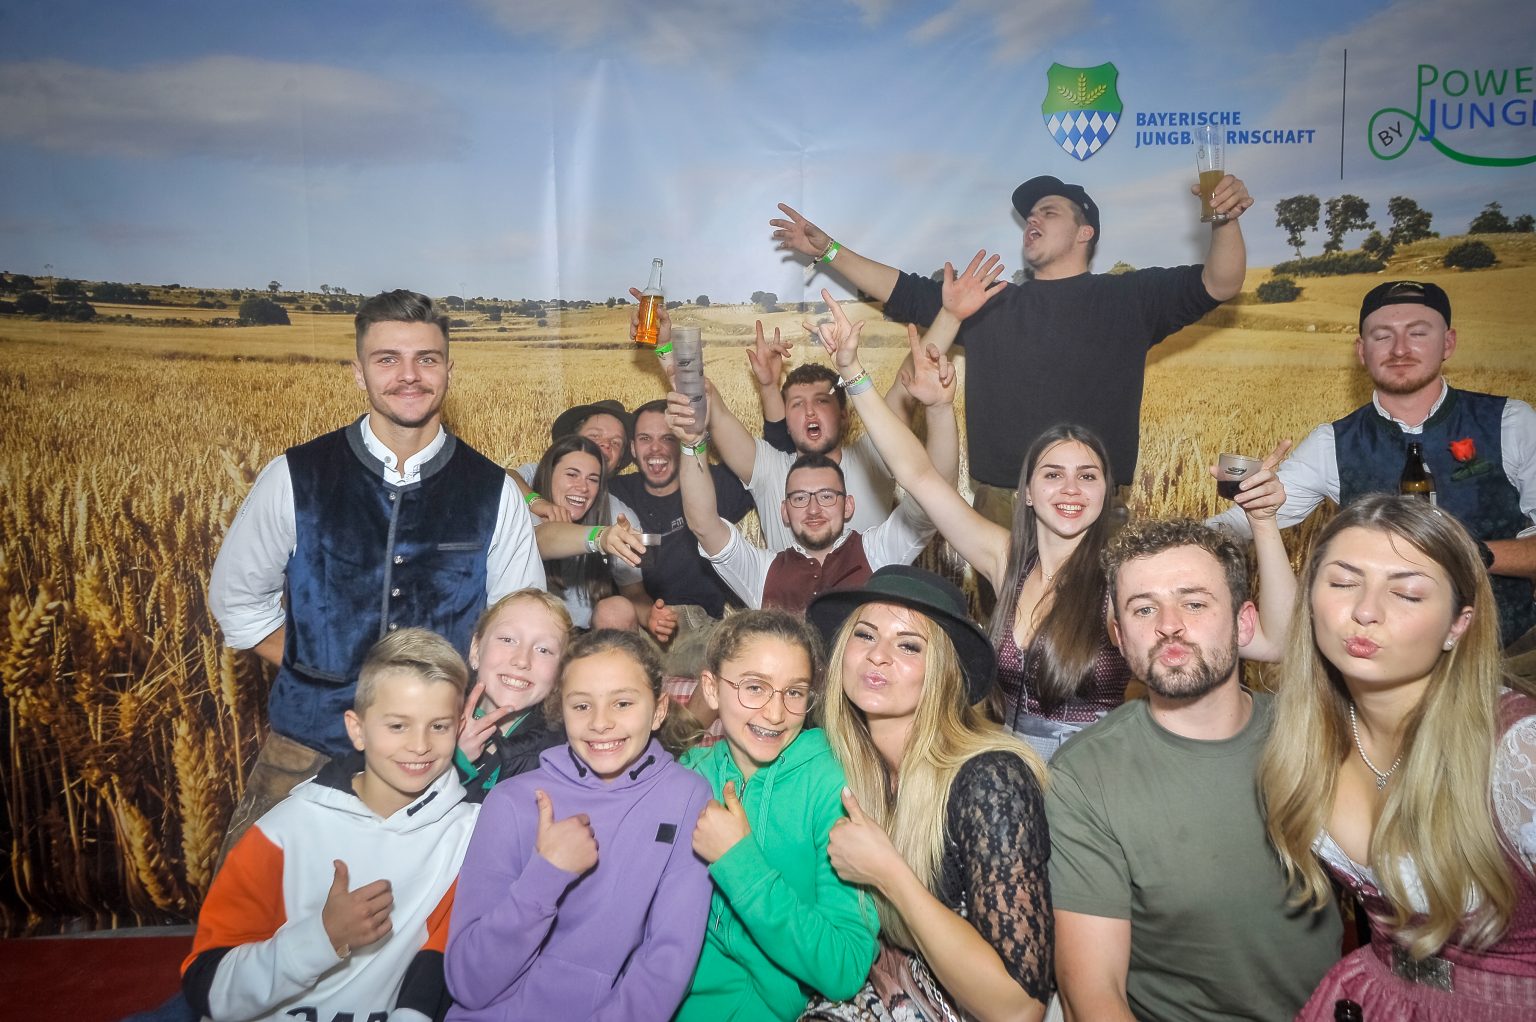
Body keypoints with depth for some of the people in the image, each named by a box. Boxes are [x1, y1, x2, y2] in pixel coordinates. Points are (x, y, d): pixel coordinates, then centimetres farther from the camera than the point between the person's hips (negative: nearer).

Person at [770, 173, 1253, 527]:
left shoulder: (1128, 298, 6)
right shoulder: (991, 304, 16)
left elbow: (1217, 285, -3)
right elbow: (904, 293, 18)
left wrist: (1225, 222, -22)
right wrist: (829, 250, 15)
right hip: (999, 507, 3)